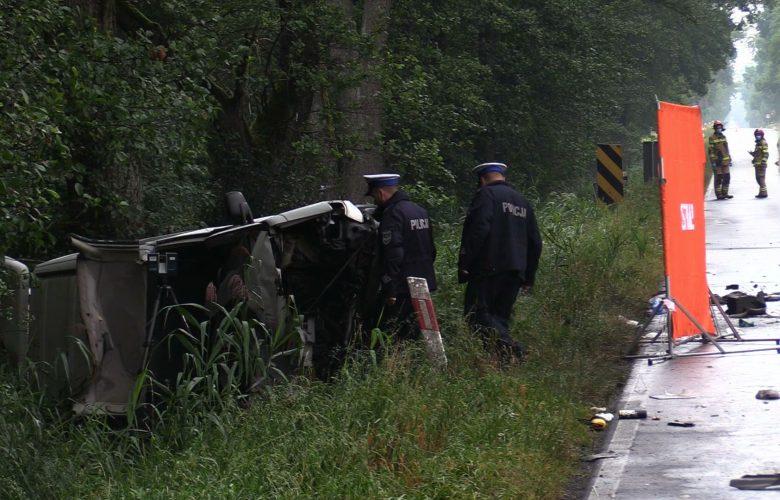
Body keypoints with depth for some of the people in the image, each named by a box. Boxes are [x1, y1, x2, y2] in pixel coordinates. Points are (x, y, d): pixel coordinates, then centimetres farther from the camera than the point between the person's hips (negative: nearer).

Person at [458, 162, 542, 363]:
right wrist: (529, 276, 25)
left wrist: (464, 265, -14)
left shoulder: (485, 196, -3)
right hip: (515, 271, 7)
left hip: (489, 269, -7)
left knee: (477, 314, -8)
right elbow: (535, 242, 22)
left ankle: (510, 348, -26)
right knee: (500, 318, 12)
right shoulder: (522, 201, 21)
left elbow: (478, 231, -16)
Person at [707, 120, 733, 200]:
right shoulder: (712, 138, -4)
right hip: (717, 161, -6)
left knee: (727, 177, 5)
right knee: (718, 178, -4)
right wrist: (713, 161, -15)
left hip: (725, 161, 6)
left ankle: (725, 193, 12)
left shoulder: (723, 137, 16)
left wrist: (729, 159, 17)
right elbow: (711, 151, -9)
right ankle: (718, 194, -1)